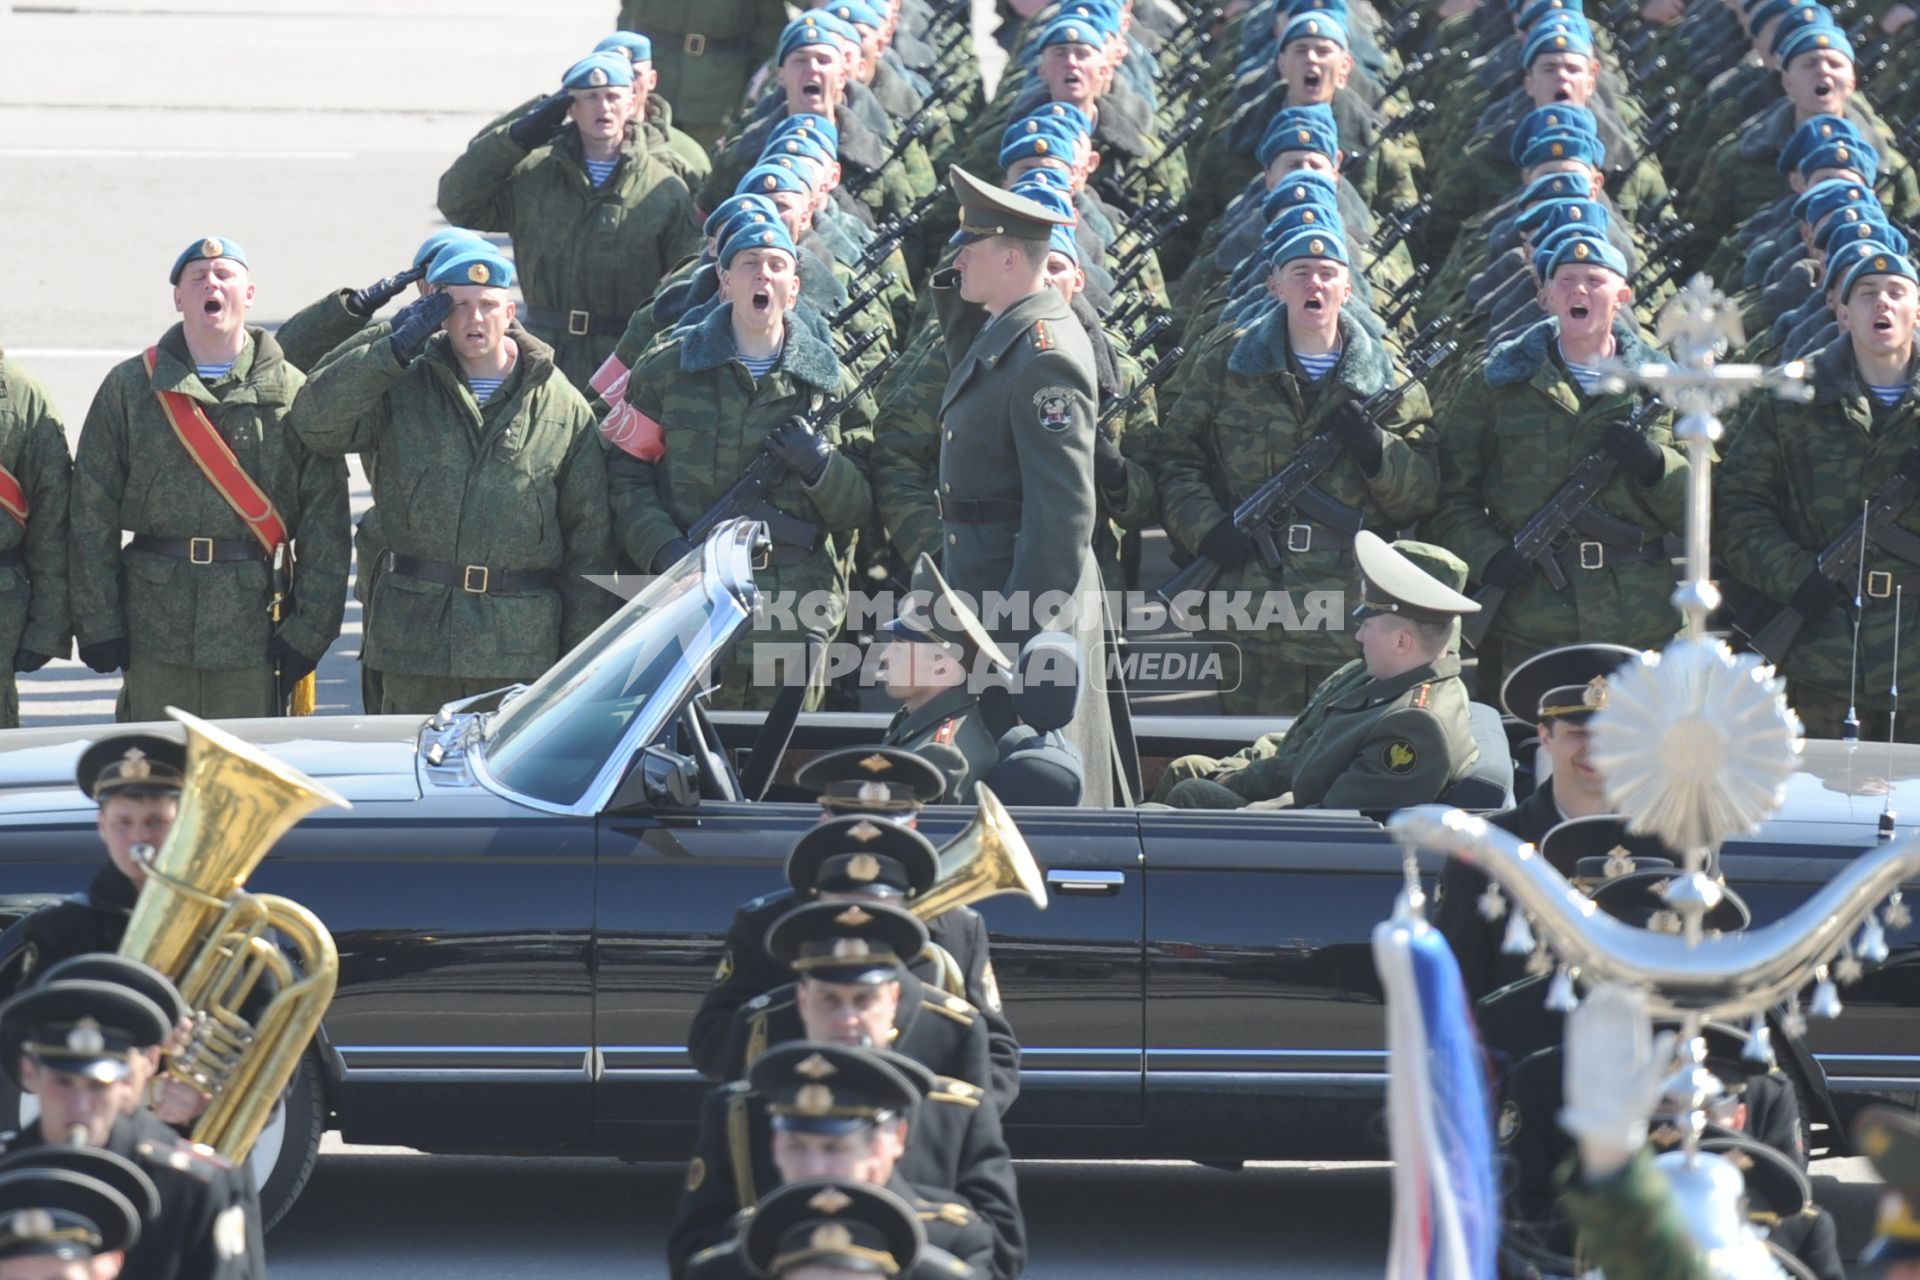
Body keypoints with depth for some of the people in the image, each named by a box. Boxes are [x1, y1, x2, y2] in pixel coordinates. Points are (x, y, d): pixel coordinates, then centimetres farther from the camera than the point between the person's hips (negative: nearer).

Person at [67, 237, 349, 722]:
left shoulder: (293, 394, 3)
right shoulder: (130, 389, 5)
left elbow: (325, 521, 1)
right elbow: (91, 514, 3)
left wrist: (309, 632, -5)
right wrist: (98, 624, -4)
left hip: (256, 628, -1)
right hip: (156, 634, 1)